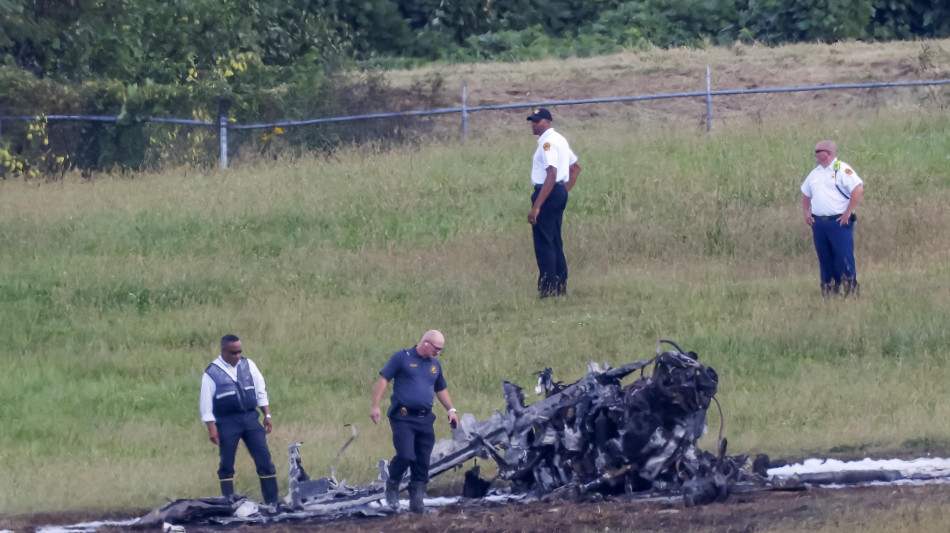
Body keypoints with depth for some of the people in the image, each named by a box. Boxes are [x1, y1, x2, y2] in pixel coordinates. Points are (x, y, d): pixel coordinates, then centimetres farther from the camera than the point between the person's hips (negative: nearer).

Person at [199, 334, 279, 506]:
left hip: (250, 418, 3)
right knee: (226, 465, 1)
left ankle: (272, 502, 2)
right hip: (227, 422, -3)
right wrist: (211, 428, -11)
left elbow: (261, 392, 12)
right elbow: (206, 404, -5)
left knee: (264, 459, -2)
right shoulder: (211, 374, -5)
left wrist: (267, 415, 7)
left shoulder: (248, 366, 6)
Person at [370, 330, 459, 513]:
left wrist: (451, 410, 17)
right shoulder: (402, 358, -1)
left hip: (425, 420, 6)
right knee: (406, 456, -18)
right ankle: (392, 486, 8)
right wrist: (375, 406, -13)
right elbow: (383, 380, -4)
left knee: (422, 463, 2)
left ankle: (416, 502, 8)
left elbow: (441, 390, 30)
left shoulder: (434, 365, 17)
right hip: (403, 417, -6)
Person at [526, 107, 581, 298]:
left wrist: (536, 206, -28)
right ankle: (560, 288, 20)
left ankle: (547, 291, -11)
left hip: (548, 193, -10)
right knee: (555, 243, 16)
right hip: (560, 193, 10)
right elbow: (575, 168, 25)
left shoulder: (548, 142, -16)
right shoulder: (560, 140, 16)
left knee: (544, 244, -9)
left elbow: (551, 175, -25)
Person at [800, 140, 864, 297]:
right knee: (825, 259, 8)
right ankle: (828, 292, 13)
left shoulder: (842, 170, -7)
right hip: (819, 223, 7)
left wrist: (848, 213, -16)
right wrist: (806, 212, 14)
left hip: (839, 223, -7)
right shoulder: (815, 173, 16)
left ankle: (850, 289, -5)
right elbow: (805, 194, 29)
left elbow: (858, 190, -15)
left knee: (844, 258, -9)